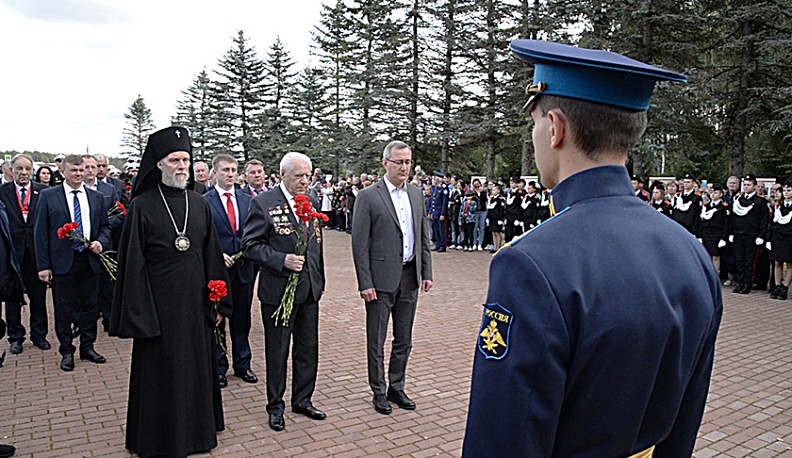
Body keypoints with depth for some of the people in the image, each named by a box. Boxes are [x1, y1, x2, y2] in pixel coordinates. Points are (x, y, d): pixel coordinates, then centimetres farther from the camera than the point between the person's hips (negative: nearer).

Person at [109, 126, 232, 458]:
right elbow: (133, 264, -7)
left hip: (195, 304, 4)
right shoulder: (142, 206, -6)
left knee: (197, 367, 14)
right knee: (161, 374, 7)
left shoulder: (200, 205, 6)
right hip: (160, 305, -4)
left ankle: (197, 430, 33)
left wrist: (217, 302, 8)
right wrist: (138, 315, -10)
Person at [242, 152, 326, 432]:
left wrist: (320, 279, 14)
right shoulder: (263, 203, -10)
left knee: (309, 348, 14)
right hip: (278, 290, -5)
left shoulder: (311, 203, 9)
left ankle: (302, 400, 31)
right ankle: (275, 406, 25)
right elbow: (250, 245, -12)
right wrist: (282, 260, -22)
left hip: (309, 289, 6)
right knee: (277, 351, 8)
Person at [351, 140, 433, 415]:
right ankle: (378, 391, 23)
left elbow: (423, 237, 13)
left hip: (409, 278, 5)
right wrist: (365, 283, -14)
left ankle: (396, 387, 30)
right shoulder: (368, 196, -8)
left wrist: (427, 272, 7)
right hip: (381, 278, -5)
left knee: (404, 340, 15)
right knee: (376, 340, 8)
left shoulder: (416, 194, 9)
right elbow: (360, 244, -10)